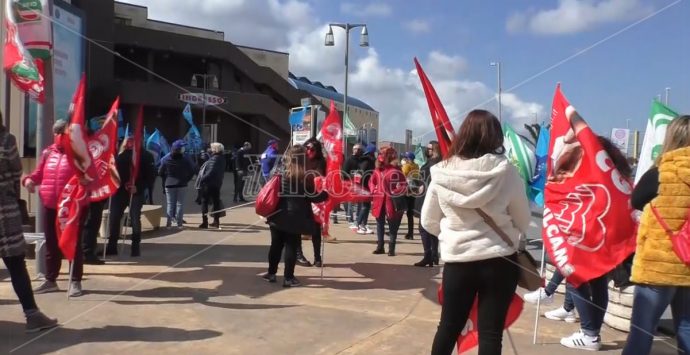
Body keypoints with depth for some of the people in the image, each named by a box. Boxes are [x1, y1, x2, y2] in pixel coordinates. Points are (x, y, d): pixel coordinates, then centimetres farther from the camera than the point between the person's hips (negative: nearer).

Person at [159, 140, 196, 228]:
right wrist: (186, 179, 4)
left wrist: (165, 180, 11)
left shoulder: (165, 159, -4)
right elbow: (193, 170, -5)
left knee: (170, 204, 8)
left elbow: (160, 172, -3)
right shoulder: (185, 159, -7)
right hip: (182, 184, -1)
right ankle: (179, 223, 4)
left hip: (169, 184, 1)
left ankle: (169, 222, 7)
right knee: (180, 204, 5)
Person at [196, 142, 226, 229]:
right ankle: (216, 221, 17)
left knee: (204, 202, 0)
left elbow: (211, 172, -27)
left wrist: (202, 179, -26)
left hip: (209, 183, -9)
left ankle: (205, 222, -2)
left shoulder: (214, 159, -18)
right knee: (216, 201, 12)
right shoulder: (221, 158, 10)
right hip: (217, 183, 9)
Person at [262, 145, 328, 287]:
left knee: (276, 245, 14)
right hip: (296, 217, -3)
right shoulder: (306, 176, -8)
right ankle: (288, 278, 9)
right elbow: (312, 197, -5)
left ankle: (271, 273, 25)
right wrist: (326, 194, 10)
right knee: (292, 247, 4)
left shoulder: (281, 173, 2)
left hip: (278, 215, 4)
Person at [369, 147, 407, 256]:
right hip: (379, 201, 5)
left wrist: (397, 192, -18)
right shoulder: (378, 169, 8)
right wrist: (373, 190, 4)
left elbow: (404, 184, -7)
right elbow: (371, 181, 21)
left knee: (393, 226, 3)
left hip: (391, 201, -5)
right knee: (380, 224, 12)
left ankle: (391, 249, 10)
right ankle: (380, 247, 22)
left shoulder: (396, 169, -8)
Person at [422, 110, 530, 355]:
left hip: (457, 260, 2)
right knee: (490, 333, 9)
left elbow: (428, 221, 3)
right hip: (499, 260, -1)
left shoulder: (442, 172, -7)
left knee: (449, 326, 17)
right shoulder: (505, 170, -11)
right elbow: (523, 220, 1)